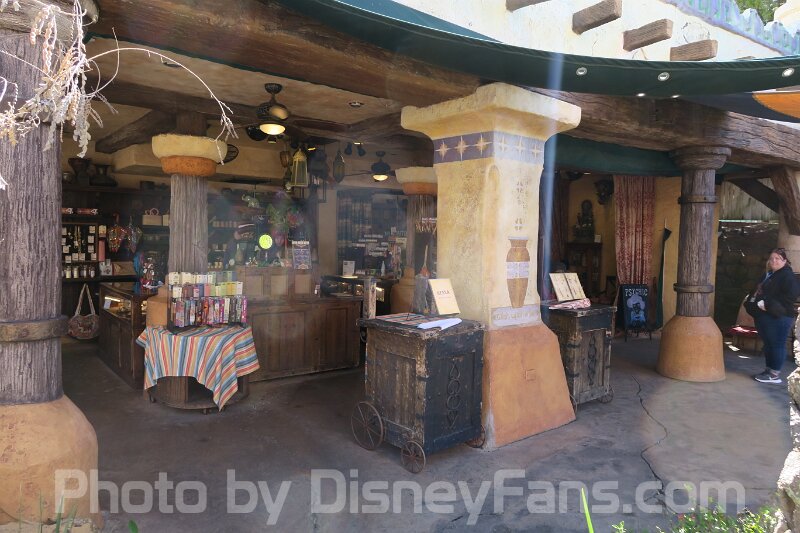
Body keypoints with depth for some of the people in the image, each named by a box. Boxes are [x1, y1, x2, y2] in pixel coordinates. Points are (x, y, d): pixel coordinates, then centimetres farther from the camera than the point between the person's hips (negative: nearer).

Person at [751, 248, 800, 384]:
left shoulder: (788, 276, -8)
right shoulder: (767, 275, 20)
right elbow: (758, 291, 29)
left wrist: (768, 304, -21)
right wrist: (754, 300, 8)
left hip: (778, 317, -9)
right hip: (764, 316, 9)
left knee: (777, 345, -4)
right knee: (768, 344, 14)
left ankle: (775, 375, 1)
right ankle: (769, 370, 23)